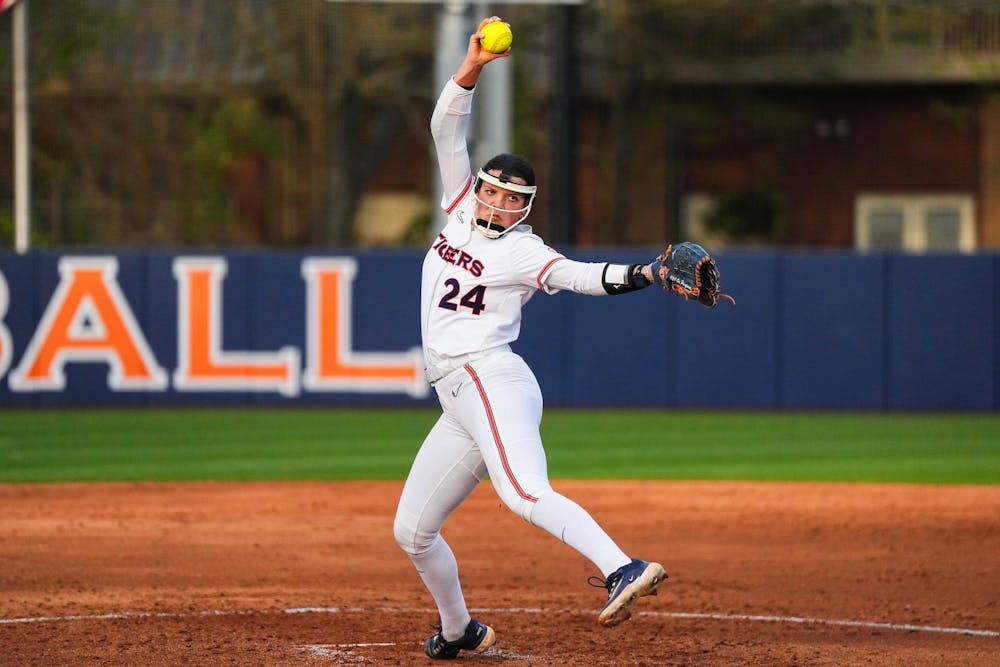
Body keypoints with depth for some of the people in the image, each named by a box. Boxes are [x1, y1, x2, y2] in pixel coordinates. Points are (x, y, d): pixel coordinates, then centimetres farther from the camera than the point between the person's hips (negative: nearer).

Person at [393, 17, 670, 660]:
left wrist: (651, 275, -34)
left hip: (492, 378, -8)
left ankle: (624, 570, -51)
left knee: (525, 494, -33)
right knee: (413, 529, 13)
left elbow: (586, 276, -17)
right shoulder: (462, 209, 15)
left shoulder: (523, 252, -4)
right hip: (460, 398, 8)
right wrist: (473, 66, 0)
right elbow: (447, 131, 12)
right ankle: (460, 631, 31)